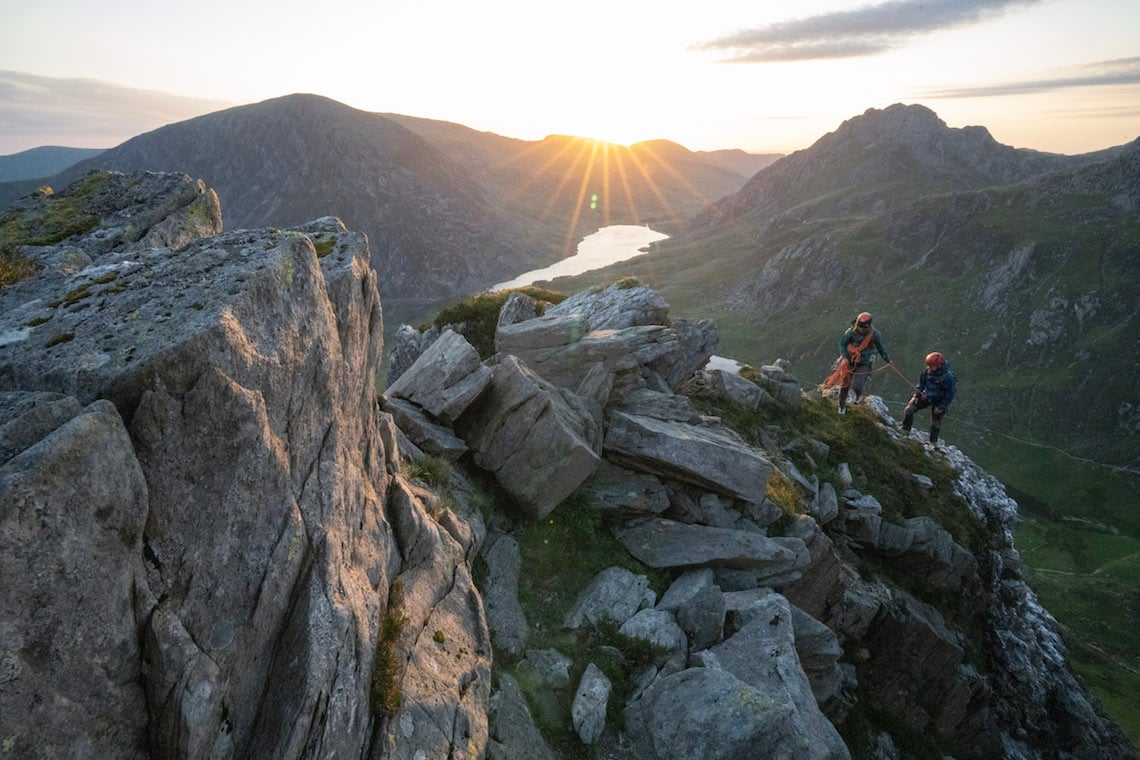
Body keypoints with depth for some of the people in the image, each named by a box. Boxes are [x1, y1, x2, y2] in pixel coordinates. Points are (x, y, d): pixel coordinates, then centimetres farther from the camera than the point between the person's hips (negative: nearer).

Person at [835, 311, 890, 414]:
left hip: (864, 364, -1)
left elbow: (880, 347, 5)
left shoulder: (875, 334, -13)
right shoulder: (851, 332, -15)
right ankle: (842, 406, 33)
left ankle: (859, 394, 22)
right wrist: (844, 357, -18)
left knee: (857, 386, -18)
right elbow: (842, 344, -3)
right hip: (849, 362, 1)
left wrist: (887, 359, 17)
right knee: (844, 385, 7)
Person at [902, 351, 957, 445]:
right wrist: (916, 395, -1)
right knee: (908, 410, -6)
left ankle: (933, 443, 29)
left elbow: (951, 393, -19)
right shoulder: (927, 370, -12)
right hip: (926, 396, 5)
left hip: (939, 401, -4)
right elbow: (921, 383, 4)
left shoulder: (948, 376, -27)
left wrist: (941, 407, -18)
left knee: (935, 423, 9)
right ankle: (905, 431, 13)